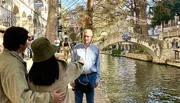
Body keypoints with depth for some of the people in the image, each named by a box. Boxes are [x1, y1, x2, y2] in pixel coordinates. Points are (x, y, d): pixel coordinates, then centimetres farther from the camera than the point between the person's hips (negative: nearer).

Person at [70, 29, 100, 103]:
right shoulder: (77, 47, -4)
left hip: (91, 77, 1)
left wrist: (97, 79, 5)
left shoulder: (96, 49, -1)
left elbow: (97, 65, 5)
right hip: (79, 77, -1)